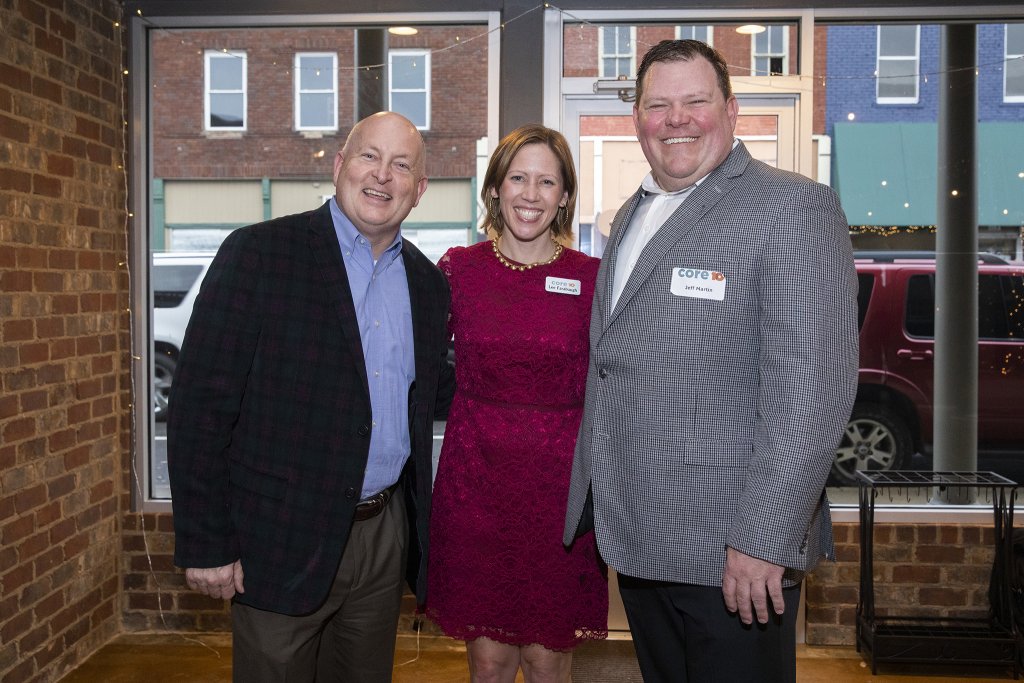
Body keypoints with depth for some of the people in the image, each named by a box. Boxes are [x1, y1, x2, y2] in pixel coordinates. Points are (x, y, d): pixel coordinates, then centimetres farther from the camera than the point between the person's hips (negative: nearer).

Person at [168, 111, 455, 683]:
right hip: (282, 540, -5)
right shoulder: (257, 253, -10)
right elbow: (201, 404, -12)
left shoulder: (427, 282, 6)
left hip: (384, 534, 5)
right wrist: (205, 544, -13)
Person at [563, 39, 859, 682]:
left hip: (731, 556, -7)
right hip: (636, 537, 7)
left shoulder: (793, 207, -11)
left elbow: (811, 384, -19)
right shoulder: (631, 216, 14)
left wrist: (763, 542, -22)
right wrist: (594, 503, 16)